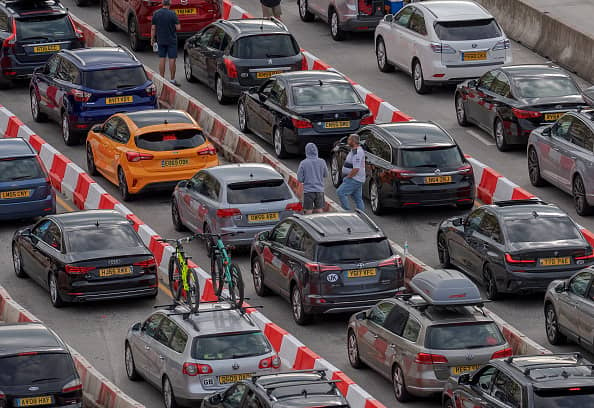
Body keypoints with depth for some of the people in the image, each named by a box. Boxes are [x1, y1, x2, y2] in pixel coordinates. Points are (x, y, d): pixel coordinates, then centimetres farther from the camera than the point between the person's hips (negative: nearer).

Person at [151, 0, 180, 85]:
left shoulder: (156, 14, -3)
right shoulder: (172, 14, -14)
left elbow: (153, 28, 0)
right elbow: (178, 27, -13)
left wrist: (152, 39, 9)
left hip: (161, 40, 3)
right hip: (172, 40, -3)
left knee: (162, 59, 9)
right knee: (172, 59, 1)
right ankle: (172, 80, 2)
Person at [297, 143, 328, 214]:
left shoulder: (303, 163, -10)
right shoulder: (322, 162, -5)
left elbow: (300, 179, -7)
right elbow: (325, 175, 8)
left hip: (308, 191, -2)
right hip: (319, 190, 2)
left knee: (308, 212, 4)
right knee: (319, 211, 11)